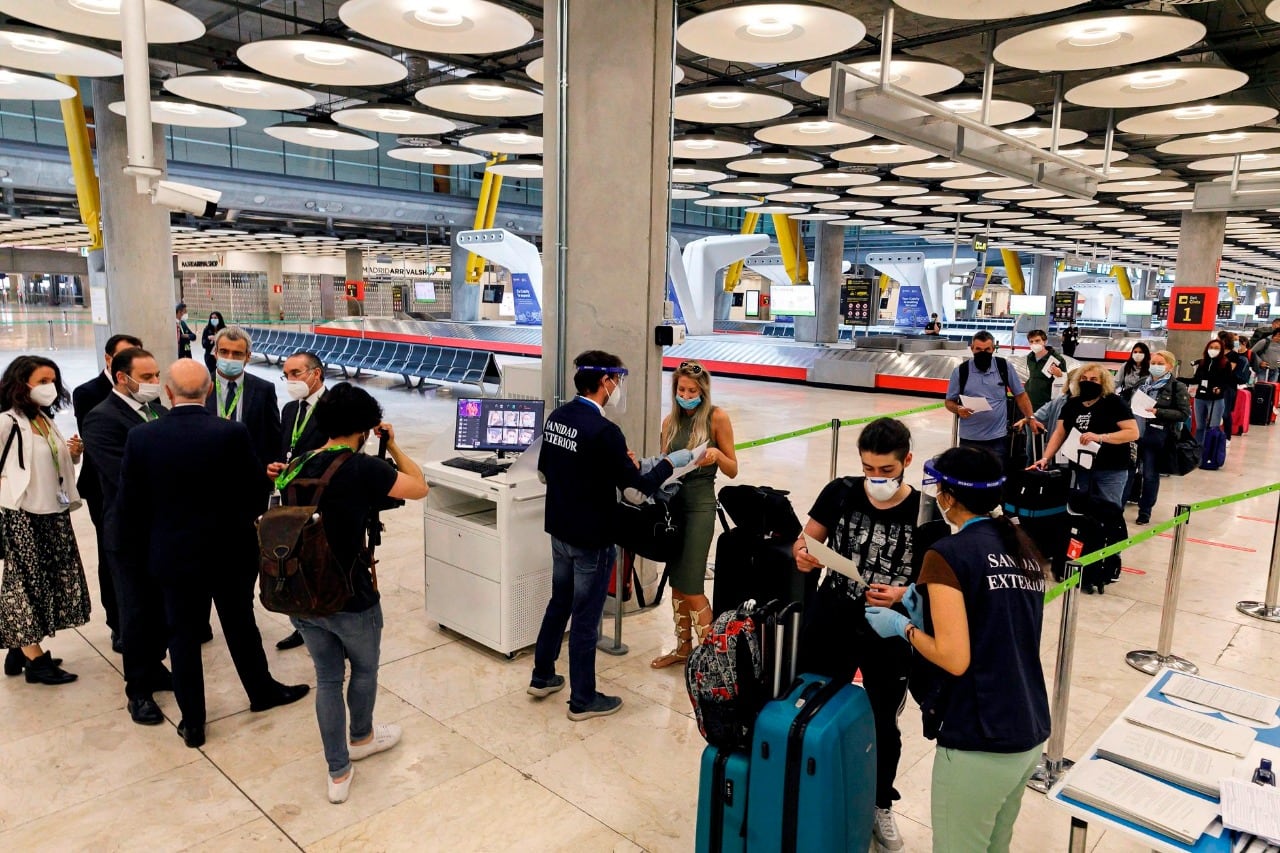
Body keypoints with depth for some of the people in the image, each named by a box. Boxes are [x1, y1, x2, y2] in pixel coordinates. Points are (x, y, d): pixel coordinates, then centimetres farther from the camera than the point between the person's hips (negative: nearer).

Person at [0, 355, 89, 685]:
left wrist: (73, 454, -1)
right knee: (27, 583, 1)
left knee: (46, 582, 12)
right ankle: (35, 659, 10)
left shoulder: (47, 421, 10)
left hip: (53, 513, 8)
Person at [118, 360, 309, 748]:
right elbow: (253, 492, -8)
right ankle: (262, 691, 36)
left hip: (174, 554, 1)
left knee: (183, 635, 13)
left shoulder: (140, 437, -10)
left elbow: (130, 504, -3)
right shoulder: (233, 433, -16)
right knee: (241, 624, 18)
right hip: (231, 551, -1)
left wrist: (138, 552, 10)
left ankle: (193, 723, 23)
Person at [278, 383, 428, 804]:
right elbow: (419, 487, -7)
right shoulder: (364, 469, -19)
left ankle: (338, 773, 27)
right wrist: (393, 447, 5)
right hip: (351, 598, -5)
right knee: (365, 669, 23)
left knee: (327, 677, 19)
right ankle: (362, 737, 48)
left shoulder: (295, 467, -1)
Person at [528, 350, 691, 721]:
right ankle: (583, 700, 21)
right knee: (585, 617, 6)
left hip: (559, 530, 8)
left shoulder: (556, 418, 0)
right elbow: (640, 484, -19)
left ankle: (542, 676, 37)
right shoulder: (603, 430, -24)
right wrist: (672, 461, -5)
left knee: (559, 602, 23)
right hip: (592, 539, -8)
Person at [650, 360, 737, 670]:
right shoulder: (670, 421, 8)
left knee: (691, 585, -6)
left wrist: (716, 455, -24)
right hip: (672, 501, 6)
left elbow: (732, 470, -4)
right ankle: (683, 647, 27)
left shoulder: (716, 417, -7)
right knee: (675, 580, 12)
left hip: (699, 504, -6)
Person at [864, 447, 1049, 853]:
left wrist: (905, 627, -5)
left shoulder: (948, 554, -15)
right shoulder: (1025, 549, 7)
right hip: (1031, 733, 8)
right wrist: (930, 610, 12)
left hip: (979, 743, -8)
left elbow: (954, 659, -21)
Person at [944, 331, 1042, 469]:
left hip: (998, 438, 0)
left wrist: (1030, 418, 4)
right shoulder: (960, 371, -3)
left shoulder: (1005, 367, 0)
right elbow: (949, 402, 3)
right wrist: (958, 410, -18)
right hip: (969, 439, 0)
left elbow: (1020, 395, 10)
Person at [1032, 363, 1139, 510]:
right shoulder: (1071, 404, 8)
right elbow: (1059, 433, 9)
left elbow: (1133, 433, -13)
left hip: (1111, 471, -5)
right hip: (1080, 469, 5)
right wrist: (1045, 458, -3)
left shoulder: (1114, 403, -7)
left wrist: (1100, 437, -24)